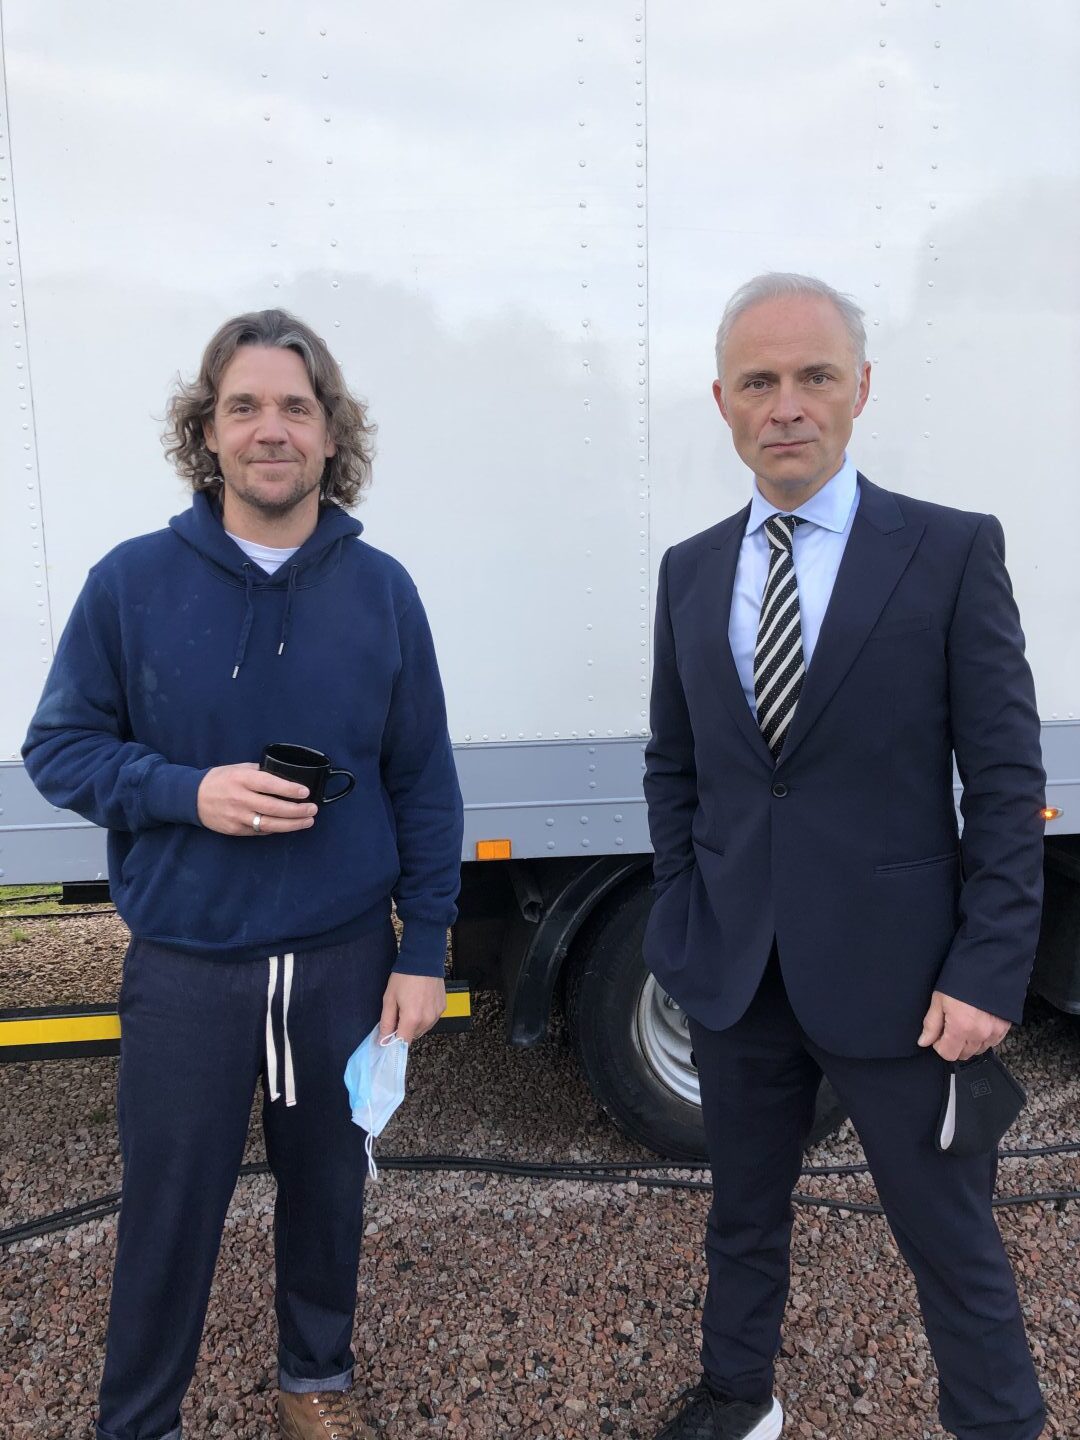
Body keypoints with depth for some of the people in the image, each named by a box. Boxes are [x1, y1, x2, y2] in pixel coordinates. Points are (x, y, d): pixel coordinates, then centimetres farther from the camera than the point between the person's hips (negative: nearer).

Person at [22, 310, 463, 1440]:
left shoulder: (380, 591, -3)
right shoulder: (133, 582, -6)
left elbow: (423, 786, 1)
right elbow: (57, 748, 0)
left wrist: (424, 949, -1)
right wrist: (188, 791, -18)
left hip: (343, 959, 2)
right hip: (184, 967, -1)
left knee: (327, 1187, 19)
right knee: (168, 1212, 12)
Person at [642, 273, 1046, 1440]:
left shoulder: (952, 552, -7)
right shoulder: (690, 571, 5)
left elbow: (1005, 781, -8)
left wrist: (989, 973, -12)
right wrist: (684, 917, 2)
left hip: (893, 972, -3)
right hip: (734, 973, 4)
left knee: (952, 1239, 12)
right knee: (743, 1213, 22)